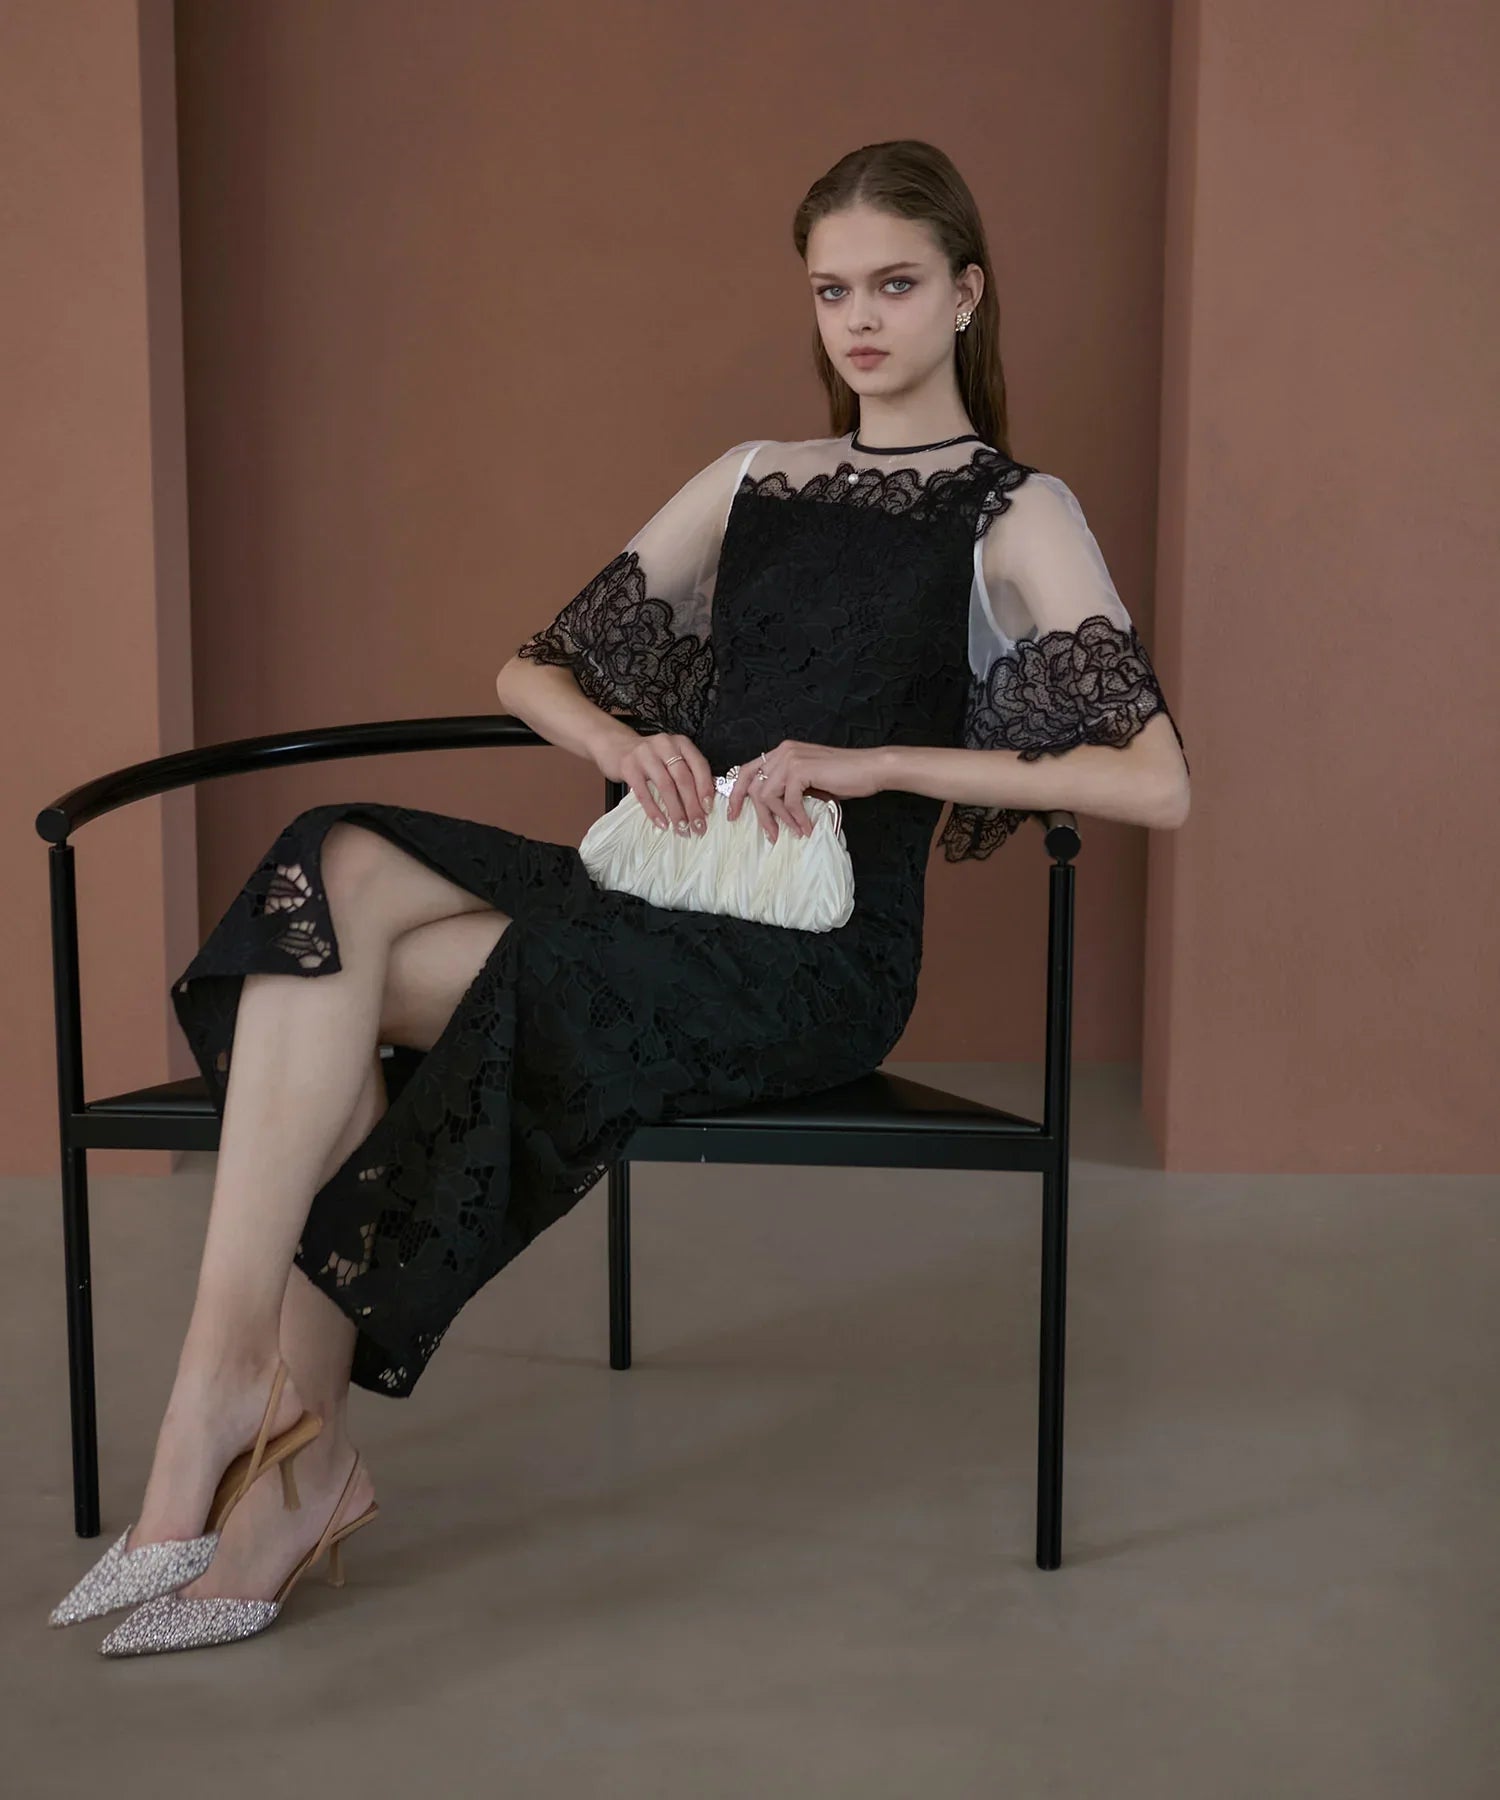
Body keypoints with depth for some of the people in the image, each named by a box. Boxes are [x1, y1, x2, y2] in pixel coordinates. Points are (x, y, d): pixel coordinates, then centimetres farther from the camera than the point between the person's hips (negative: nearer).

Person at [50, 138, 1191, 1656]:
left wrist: (872, 758, -13)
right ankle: (289, 1435, -25)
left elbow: (1154, 782, -7)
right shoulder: (749, 482, 22)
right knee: (337, 864, -23)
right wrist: (623, 744, -1)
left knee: (331, 980, -25)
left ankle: (238, 1388, -13)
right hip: (668, 891, 6)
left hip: (823, 954, -6)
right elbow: (530, 670, 23)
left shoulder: (1015, 512, 6)